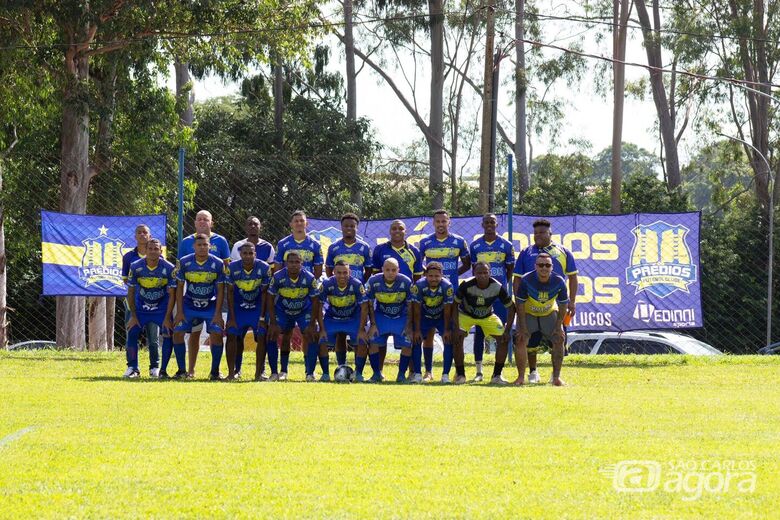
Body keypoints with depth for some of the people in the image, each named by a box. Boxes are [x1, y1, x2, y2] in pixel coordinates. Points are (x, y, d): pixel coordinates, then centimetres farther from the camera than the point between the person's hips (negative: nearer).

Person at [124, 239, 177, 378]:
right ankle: (132, 368, 2)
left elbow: (171, 295, -10)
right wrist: (133, 316, -5)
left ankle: (163, 370, -1)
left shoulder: (169, 268, -16)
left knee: (168, 335, -11)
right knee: (132, 333, -10)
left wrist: (167, 318, -13)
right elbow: (131, 292, -3)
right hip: (140, 308, 1)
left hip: (162, 309, -1)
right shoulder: (135, 267, -13)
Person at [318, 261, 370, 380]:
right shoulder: (327, 284, -22)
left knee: (361, 343, -15)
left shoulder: (357, 285, -24)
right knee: (322, 342, -15)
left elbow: (364, 307, -15)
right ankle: (325, 373, -2)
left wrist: (361, 329, -16)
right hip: (332, 319, 1)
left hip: (353, 319, -1)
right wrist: (322, 329, -14)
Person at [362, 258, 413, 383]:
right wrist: (373, 324, -7)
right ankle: (377, 373, 0)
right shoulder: (374, 281, -17)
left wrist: (409, 326, -9)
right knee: (373, 342, -13)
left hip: (401, 317, -1)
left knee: (407, 344, -13)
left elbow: (410, 306, -7)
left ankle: (402, 374, 1)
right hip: (381, 316, 1)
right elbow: (370, 305, -3)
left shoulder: (406, 282, -19)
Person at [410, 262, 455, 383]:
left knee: (449, 340, -14)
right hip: (424, 316, 0)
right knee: (417, 340, -12)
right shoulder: (419, 285, -28)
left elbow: (447, 311, -19)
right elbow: (416, 310, -19)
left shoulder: (447, 286, -28)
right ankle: (417, 374, -6)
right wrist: (417, 330, -17)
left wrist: (447, 330, -16)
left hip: (442, 316, 0)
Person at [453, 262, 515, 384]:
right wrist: (457, 327, -27)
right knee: (457, 338, -25)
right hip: (466, 315, -2)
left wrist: (507, 330, -22)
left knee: (503, 339, -13)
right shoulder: (466, 285, -31)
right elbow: (455, 305, -20)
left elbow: (511, 307, -15)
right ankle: (460, 374, -10)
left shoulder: (497, 287, -26)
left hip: (488, 316, 2)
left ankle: (497, 375, -2)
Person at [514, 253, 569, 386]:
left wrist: (558, 326, -13)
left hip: (550, 314, 2)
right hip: (528, 314, -2)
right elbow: (520, 305, -19)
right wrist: (522, 328, -20)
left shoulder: (559, 282, -22)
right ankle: (521, 377, -9)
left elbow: (563, 305, -9)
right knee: (520, 340, -18)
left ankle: (556, 376, -1)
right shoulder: (526, 280, -27)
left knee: (559, 340, -10)